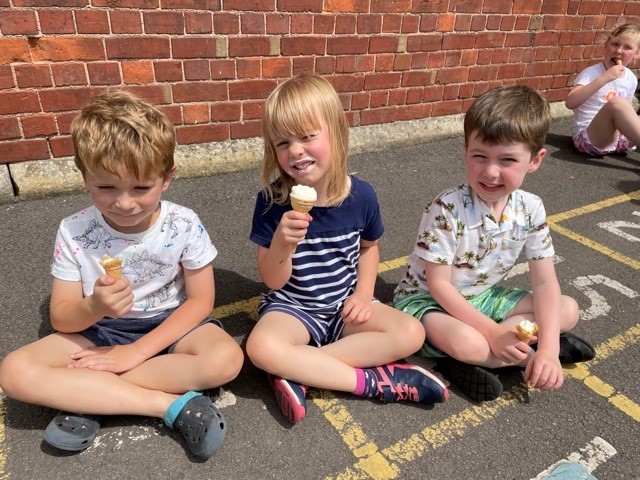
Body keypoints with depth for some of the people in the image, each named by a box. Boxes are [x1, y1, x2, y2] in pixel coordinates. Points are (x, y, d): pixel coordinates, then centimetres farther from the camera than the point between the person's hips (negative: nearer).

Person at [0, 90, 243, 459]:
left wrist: (137, 351, -18)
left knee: (227, 359, -31)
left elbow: (201, 300, -11)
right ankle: (173, 404, -23)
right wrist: (94, 307, -31)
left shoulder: (184, 225, -16)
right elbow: (61, 319, -6)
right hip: (100, 331, 2)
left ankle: (87, 399, -17)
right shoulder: (74, 233, -13)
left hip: (170, 326, -1)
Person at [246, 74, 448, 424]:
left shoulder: (361, 196, -11)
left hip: (345, 306, 3)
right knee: (261, 349, -32)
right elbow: (273, 281, -13)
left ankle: (298, 371, -18)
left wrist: (364, 294, -5)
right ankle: (373, 381, -18)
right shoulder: (272, 201, -16)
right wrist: (282, 241, -33)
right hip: (292, 307, -2)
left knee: (410, 334, -18)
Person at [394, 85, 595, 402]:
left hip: (484, 296, 7)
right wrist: (493, 332, -26)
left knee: (568, 310, -2)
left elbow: (544, 282, -8)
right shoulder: (446, 210, -26)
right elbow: (439, 285, -22)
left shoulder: (530, 209, -10)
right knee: (465, 341, -37)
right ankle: (527, 356, -4)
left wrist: (548, 347, -21)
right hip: (426, 298, -6)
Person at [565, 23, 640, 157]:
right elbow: (570, 103, -27)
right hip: (588, 138, -7)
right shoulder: (591, 73, -8)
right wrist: (604, 78, -30)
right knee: (617, 102, -31)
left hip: (618, 137, 7)